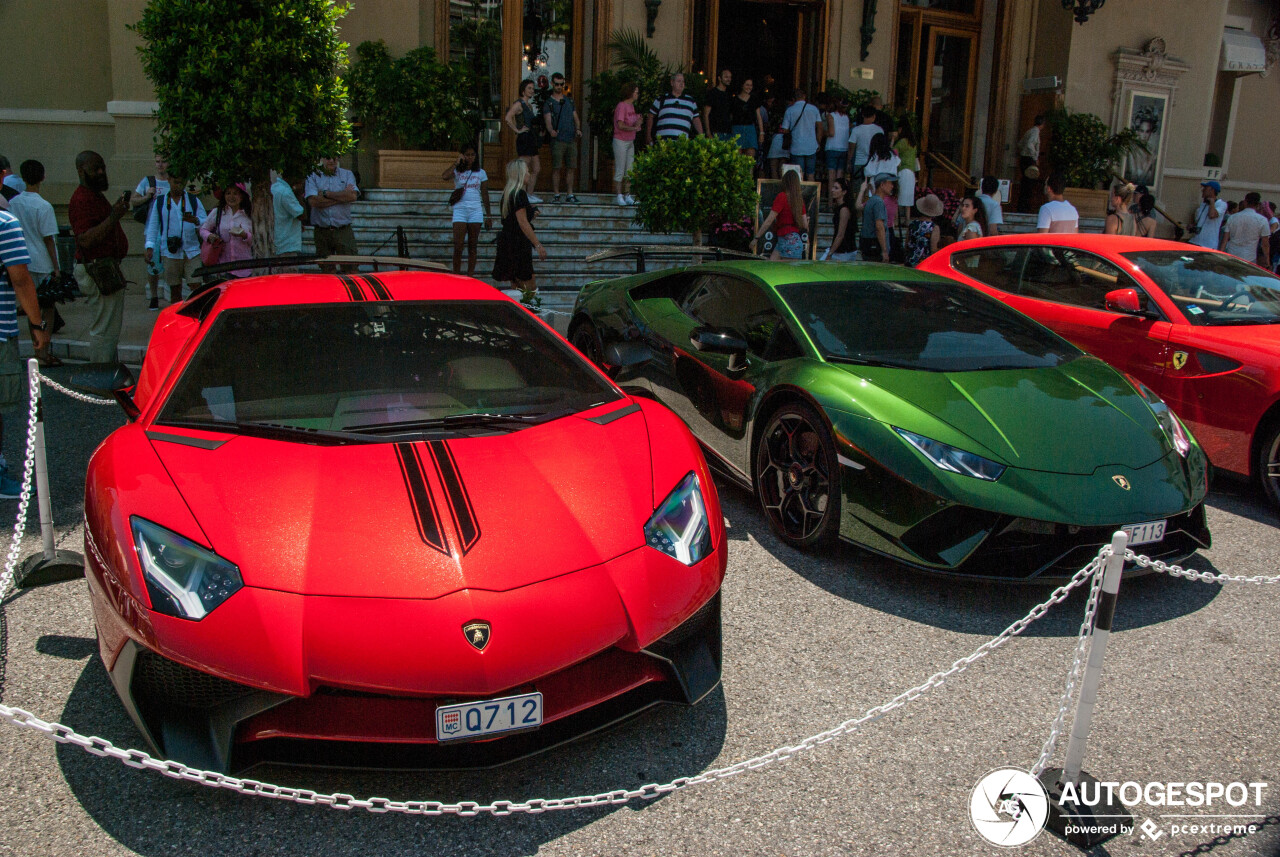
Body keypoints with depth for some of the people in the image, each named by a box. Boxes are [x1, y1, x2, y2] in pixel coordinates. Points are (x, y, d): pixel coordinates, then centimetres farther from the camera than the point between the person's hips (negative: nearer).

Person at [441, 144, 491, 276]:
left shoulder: (480, 173, 10)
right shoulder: (456, 171, 4)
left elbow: (484, 194, 13)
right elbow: (444, 177, -18)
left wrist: (488, 216, 11)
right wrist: (457, 162, -11)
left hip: (475, 210, 2)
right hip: (460, 209, -2)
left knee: (472, 245, 4)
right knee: (458, 246, -8)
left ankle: (470, 276, 8)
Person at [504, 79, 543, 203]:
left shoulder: (529, 105, 18)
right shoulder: (518, 104, -9)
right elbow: (508, 118, -22)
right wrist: (518, 130, -19)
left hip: (532, 139, 9)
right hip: (524, 139, -9)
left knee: (537, 169, 10)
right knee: (525, 171, -7)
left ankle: (530, 194, 17)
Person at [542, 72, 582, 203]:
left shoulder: (569, 101, 17)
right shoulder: (548, 103, 2)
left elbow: (576, 118, 16)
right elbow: (548, 120, -11)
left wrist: (578, 129, -5)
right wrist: (551, 131, -33)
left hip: (572, 139, 4)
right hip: (558, 140, -4)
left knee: (571, 168, 4)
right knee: (556, 168, -6)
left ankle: (570, 194, 9)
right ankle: (556, 194, 0)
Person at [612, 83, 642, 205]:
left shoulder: (631, 106, 13)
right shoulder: (621, 106, -12)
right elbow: (620, 125, -19)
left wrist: (638, 122, -7)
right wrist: (634, 128, -13)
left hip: (630, 141, 8)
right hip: (621, 141, -8)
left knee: (629, 171, 7)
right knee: (620, 171, -5)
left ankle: (627, 196, 11)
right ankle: (619, 196, -2)